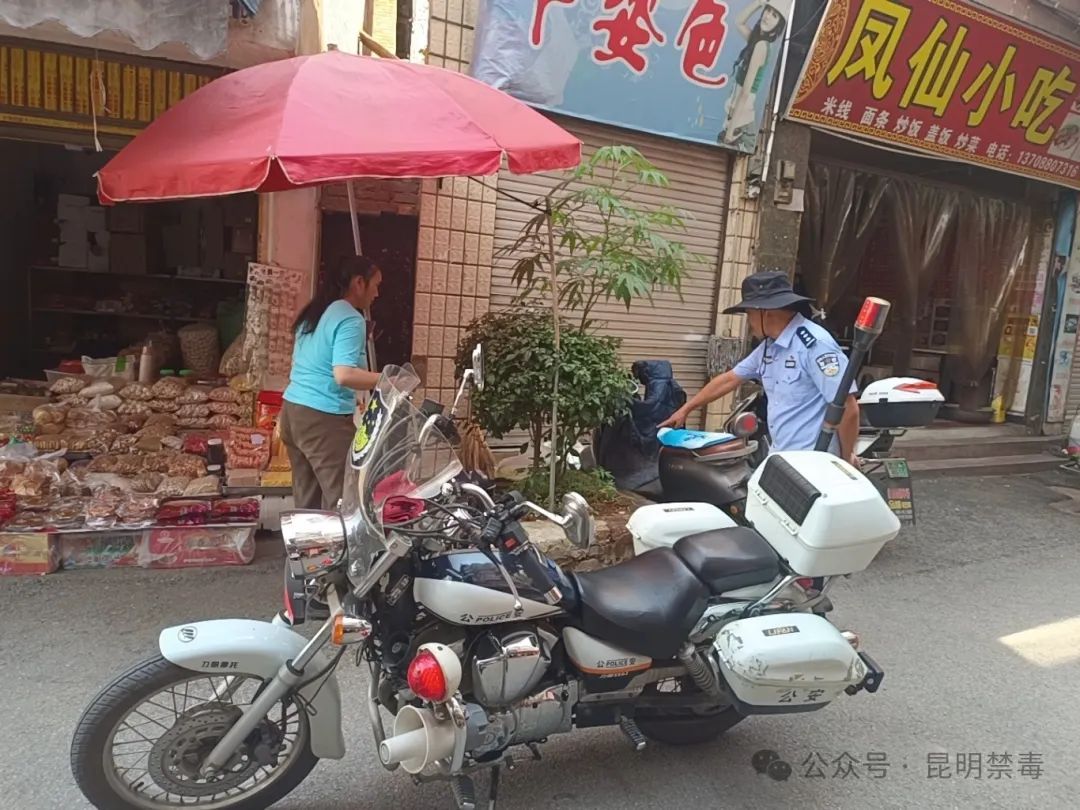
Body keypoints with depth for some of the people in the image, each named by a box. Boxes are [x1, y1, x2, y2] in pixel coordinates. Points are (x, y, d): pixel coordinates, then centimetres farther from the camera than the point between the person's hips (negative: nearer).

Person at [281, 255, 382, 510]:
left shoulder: (313, 313, 16)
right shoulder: (351, 319, -11)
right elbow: (344, 375, -23)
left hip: (292, 410, 9)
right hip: (324, 419, -9)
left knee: (306, 500, 12)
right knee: (340, 502, -6)